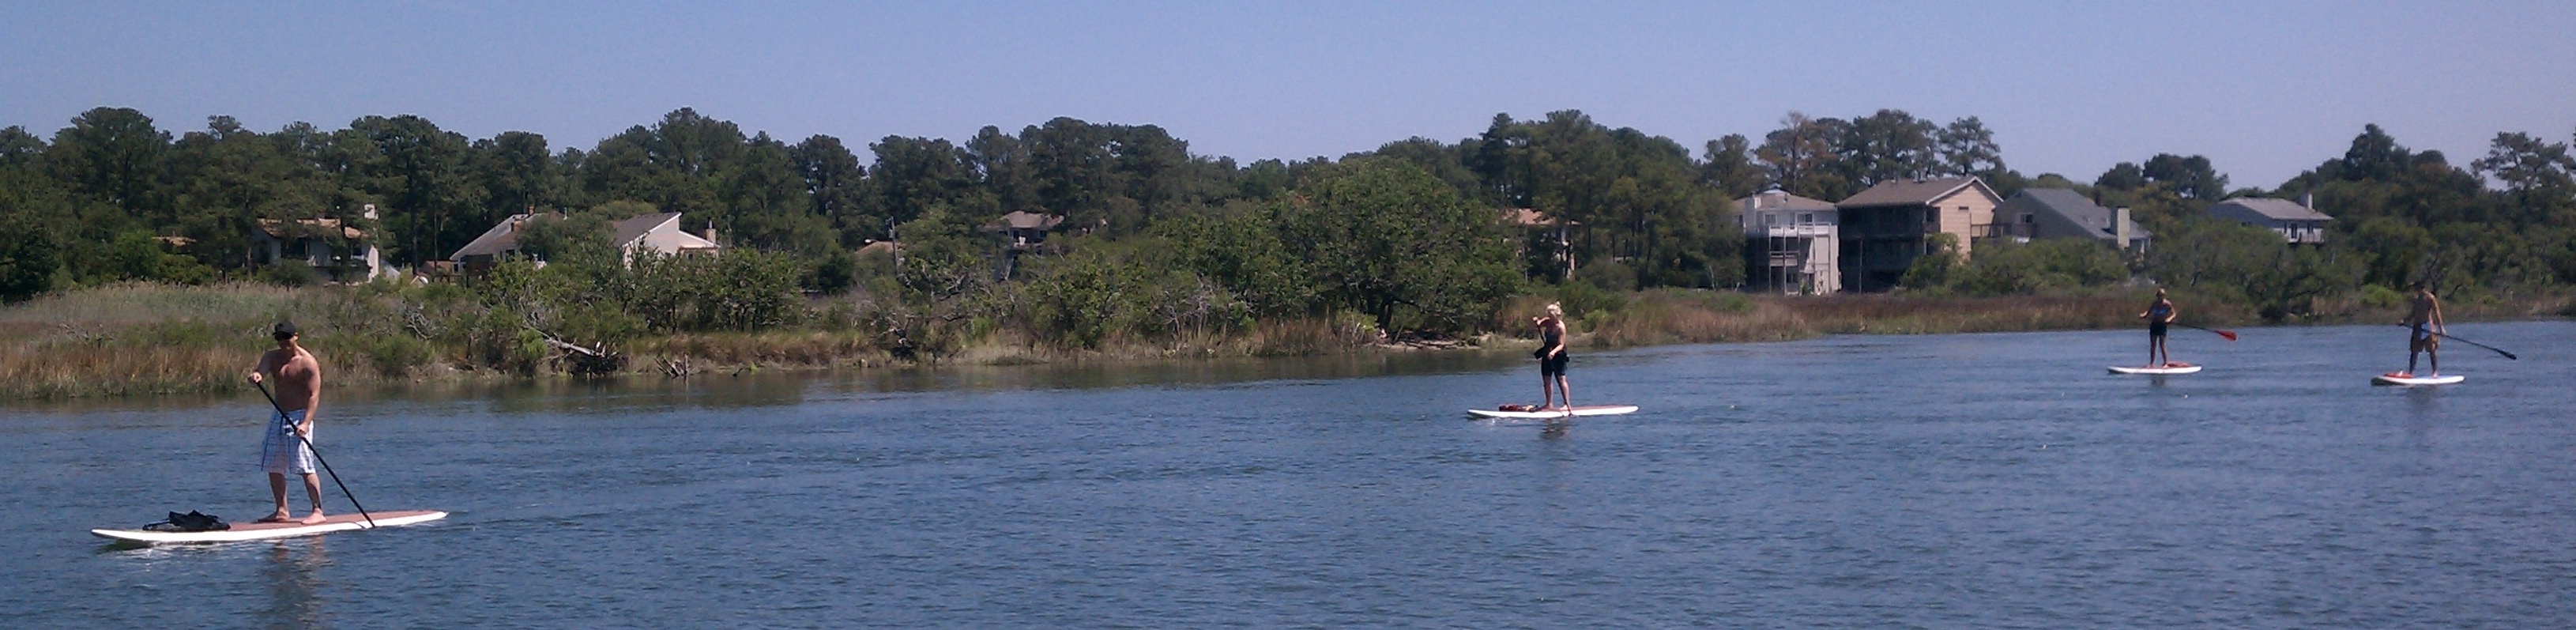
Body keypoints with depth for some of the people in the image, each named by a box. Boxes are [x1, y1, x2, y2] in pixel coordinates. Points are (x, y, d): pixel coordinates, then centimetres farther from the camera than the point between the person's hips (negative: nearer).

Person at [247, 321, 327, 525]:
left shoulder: (308, 362, -10)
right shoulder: (272, 357, 9)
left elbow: (314, 395, -16)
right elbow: (262, 370, -13)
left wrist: (306, 423, -27)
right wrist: (257, 375, -39)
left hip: (298, 417, -7)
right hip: (278, 416, 7)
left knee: (304, 466, -12)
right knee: (274, 467, 8)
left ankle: (318, 511, -11)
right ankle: (282, 511, 17)